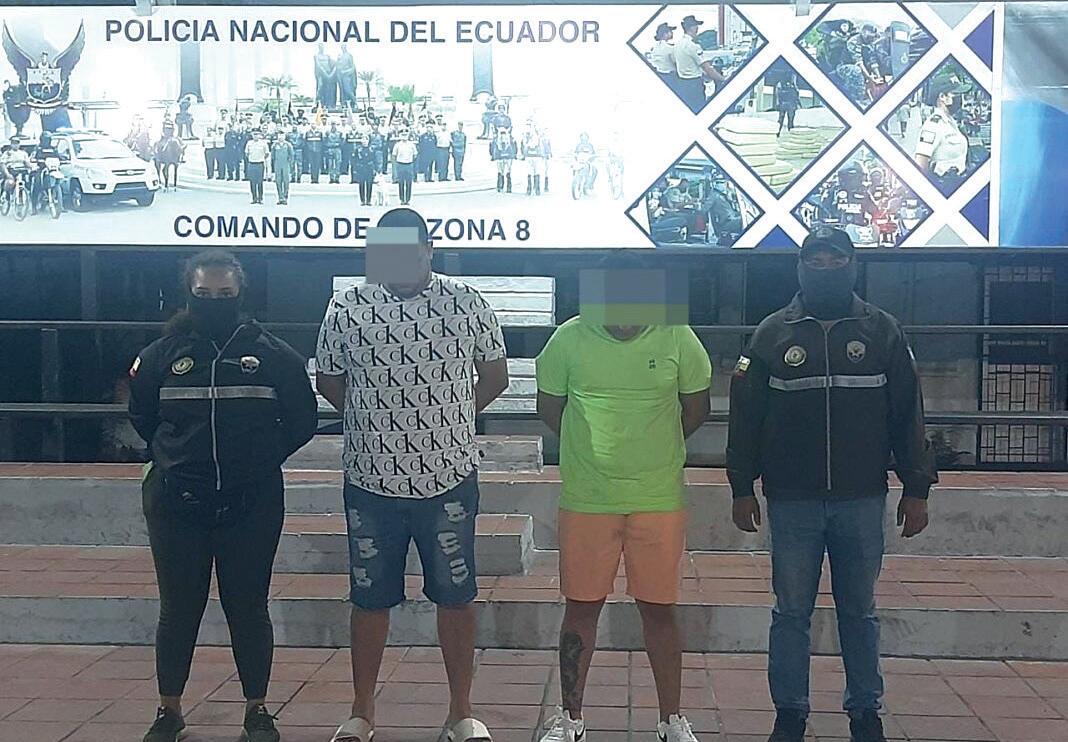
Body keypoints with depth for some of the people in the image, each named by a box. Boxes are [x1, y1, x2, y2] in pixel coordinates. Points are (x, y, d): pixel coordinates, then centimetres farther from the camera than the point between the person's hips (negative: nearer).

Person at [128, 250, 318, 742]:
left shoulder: (272, 355, 0)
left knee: (249, 608, 7)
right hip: (176, 505, 1)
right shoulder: (163, 354, 4)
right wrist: (173, 456, 13)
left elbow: (303, 420, 8)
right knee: (178, 608, 9)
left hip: (252, 506, -1)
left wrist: (263, 459, 4)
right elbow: (141, 415, 19)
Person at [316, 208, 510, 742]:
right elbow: (329, 382, 11)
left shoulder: (466, 304, -2)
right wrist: (373, 419, 9)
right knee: (370, 598, 11)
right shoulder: (346, 308, -1)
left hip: (450, 478, 0)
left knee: (455, 595, 9)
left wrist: (451, 419, 9)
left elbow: (495, 375, 10)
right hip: (371, 481, 1)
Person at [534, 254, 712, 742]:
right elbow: (549, 406, 9)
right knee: (581, 607, 9)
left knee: (658, 609, 9)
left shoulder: (676, 338, -3)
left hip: (659, 499, 0)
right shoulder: (570, 338, -4)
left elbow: (696, 408, 9)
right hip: (585, 499, 0)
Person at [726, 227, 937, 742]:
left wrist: (916, 489, 2)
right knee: (791, 612, 6)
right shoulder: (774, 333, 4)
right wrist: (742, 488, 1)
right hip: (792, 501, 0)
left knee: (860, 611, 11)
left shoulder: (882, 331, 5)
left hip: (862, 500, 0)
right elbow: (745, 416, 4)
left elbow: (908, 415, 5)